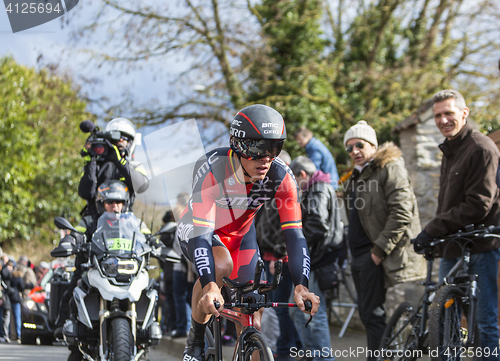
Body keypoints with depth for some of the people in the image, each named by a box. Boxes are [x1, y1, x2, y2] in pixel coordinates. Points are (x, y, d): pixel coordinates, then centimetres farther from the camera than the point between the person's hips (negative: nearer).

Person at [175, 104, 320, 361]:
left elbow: (294, 234, -27)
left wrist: (301, 285, -42)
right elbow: (201, 232, -44)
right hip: (196, 229, -4)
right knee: (221, 266, -34)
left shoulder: (281, 176, -26)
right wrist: (210, 286, -58)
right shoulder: (212, 169, -37)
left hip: (240, 234, 4)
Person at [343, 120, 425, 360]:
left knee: (374, 314, -12)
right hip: (360, 255, 9)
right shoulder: (357, 177, 21)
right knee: (366, 313, 11)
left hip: (377, 256, -9)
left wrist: (380, 249, -19)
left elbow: (401, 213, -17)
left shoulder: (390, 168, -7)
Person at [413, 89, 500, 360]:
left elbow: (477, 206, -18)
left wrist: (433, 229, -17)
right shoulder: (449, 151, 20)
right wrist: (435, 237, 13)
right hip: (452, 248, 9)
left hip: (478, 246, -9)